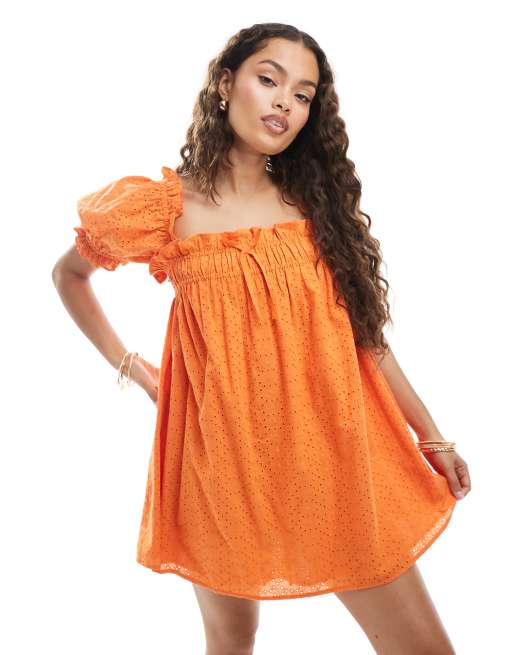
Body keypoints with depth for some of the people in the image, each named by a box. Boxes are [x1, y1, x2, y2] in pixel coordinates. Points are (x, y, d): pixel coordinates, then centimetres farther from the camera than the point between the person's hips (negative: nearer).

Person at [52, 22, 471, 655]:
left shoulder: (316, 201, 5)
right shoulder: (164, 206, -4)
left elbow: (364, 331, 7)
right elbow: (68, 274, 12)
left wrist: (431, 436, 9)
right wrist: (128, 365, 4)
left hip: (339, 452, 3)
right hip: (228, 459, -2)